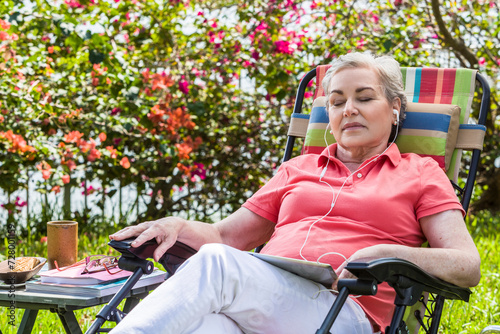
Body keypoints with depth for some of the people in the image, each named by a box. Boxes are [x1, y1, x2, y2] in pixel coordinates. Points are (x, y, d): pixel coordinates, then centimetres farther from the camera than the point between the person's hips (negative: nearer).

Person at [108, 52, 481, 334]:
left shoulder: (419, 174, 21)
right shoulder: (298, 169, 33)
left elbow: (468, 265, 7)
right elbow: (227, 236, 30)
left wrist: (388, 254, -12)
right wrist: (179, 227, 6)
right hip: (259, 300, 3)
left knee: (216, 263, -34)